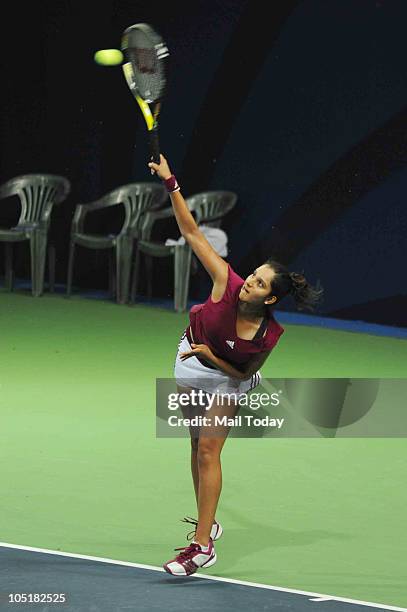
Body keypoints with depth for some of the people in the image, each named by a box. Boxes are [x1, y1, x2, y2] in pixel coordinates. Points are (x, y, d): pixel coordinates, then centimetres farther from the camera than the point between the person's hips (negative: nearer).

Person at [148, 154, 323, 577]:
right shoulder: (227, 284, -29)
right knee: (197, 445, 12)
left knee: (208, 451, -13)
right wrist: (170, 183, -32)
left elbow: (243, 373, -15)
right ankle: (206, 522, 26)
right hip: (191, 358, 3)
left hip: (227, 377, -3)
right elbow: (191, 232, -26)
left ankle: (203, 545, -15)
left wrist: (212, 356, -30)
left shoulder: (270, 333, -31)